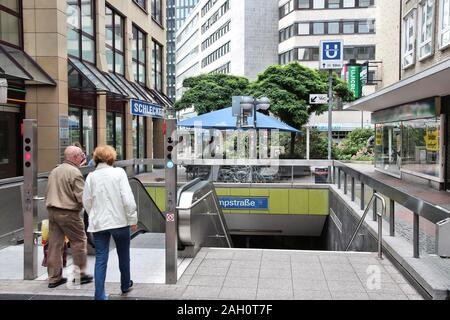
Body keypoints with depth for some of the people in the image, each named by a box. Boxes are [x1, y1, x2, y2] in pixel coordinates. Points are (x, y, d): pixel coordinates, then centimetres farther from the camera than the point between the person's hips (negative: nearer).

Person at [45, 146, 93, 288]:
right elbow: (81, 197, -17)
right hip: (68, 213, -8)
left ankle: (54, 278, 15)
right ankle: (80, 274, 12)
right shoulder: (75, 173, -12)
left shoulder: (54, 171, 15)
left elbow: (48, 193, 18)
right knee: (79, 242, 6)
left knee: (54, 244, 9)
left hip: (52, 211, 8)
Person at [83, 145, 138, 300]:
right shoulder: (118, 172, -8)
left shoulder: (91, 176, 1)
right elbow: (127, 199, -13)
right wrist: (133, 219, -6)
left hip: (98, 223, 2)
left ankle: (100, 295, 5)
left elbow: (87, 201, 4)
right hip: (120, 221, -2)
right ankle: (126, 285, 35)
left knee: (101, 259, 6)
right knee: (123, 256, 18)